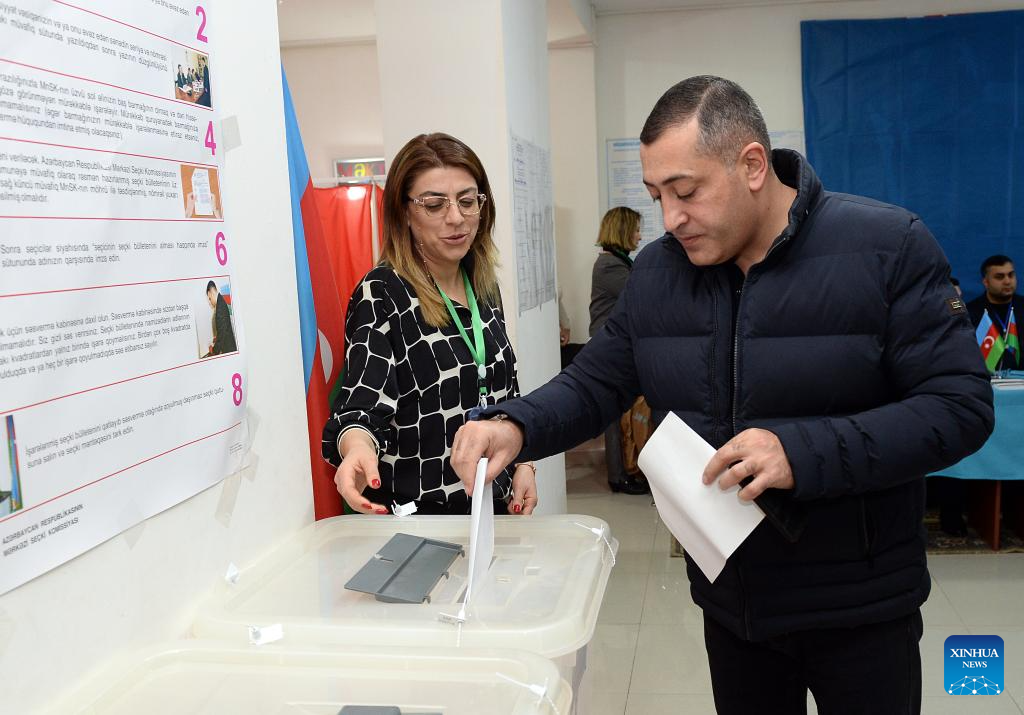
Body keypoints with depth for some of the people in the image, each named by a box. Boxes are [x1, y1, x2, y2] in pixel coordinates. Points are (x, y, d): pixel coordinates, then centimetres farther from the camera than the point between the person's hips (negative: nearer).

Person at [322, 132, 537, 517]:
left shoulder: (484, 287, 4)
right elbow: (363, 406, -24)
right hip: (416, 512, -6)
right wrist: (358, 446, -44)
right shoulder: (381, 295, -15)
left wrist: (523, 465, 4)